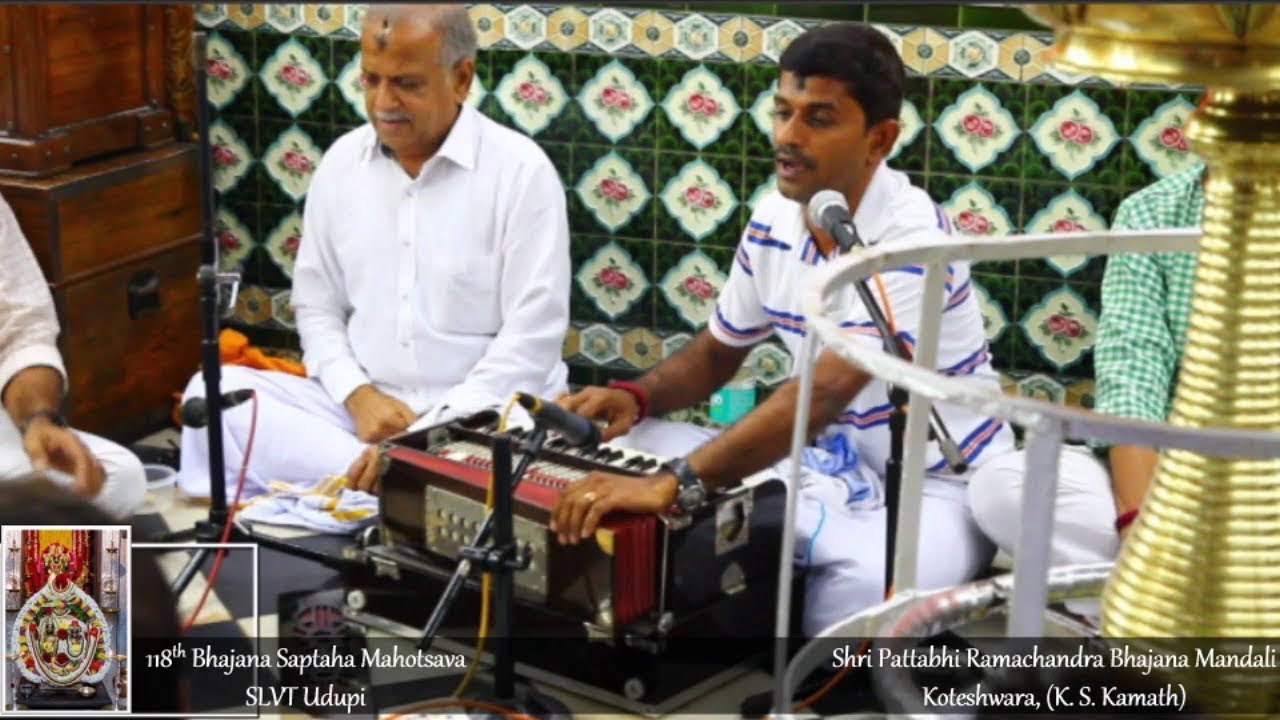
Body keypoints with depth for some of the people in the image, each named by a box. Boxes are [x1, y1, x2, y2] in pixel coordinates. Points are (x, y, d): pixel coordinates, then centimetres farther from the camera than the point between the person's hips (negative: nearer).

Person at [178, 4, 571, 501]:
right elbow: (317, 307, 12)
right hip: (364, 404, 5)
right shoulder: (342, 161, 7)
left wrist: (433, 430, -21)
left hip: (483, 415, -5)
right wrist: (358, 395, -8)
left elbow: (532, 336, -13)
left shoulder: (520, 170, -9)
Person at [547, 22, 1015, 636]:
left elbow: (824, 392, -36)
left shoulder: (910, 238, -24)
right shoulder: (773, 220, -1)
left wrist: (674, 482, -44)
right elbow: (717, 353, 13)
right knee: (630, 450, -9)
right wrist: (635, 396, -9)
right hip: (837, 466, 7)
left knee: (868, 587, -39)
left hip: (937, 485, -6)